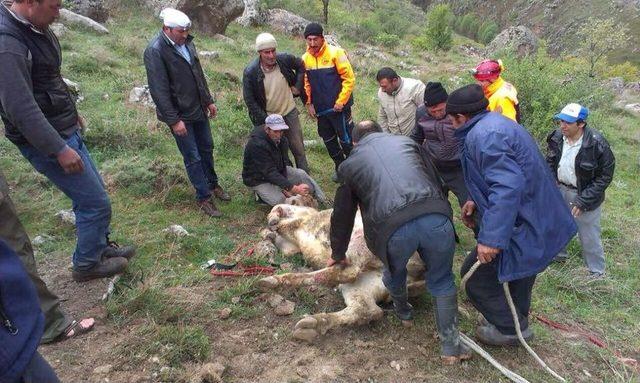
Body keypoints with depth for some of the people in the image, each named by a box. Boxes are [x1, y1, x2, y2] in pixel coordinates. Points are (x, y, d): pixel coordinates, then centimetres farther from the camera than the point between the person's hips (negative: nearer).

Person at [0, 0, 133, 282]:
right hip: (46, 142, -9)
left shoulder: (37, 29, 5)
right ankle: (86, 265, 20)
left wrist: (69, 112, 25)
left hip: (66, 132, 9)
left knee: (94, 193, 19)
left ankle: (100, 247, 38)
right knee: (96, 204, -1)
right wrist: (59, 149, -24)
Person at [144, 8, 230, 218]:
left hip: (199, 109, 7)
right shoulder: (155, 51, -19)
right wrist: (174, 120, -21)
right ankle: (204, 197, 14)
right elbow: (159, 90, -20)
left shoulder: (186, 42, 4)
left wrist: (208, 100, 16)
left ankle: (212, 184, 37)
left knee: (206, 148, 18)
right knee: (193, 157, 1)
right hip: (180, 114, -7)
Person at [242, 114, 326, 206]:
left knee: (301, 174, -9)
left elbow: (284, 162, -4)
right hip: (259, 180, -7)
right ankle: (261, 194, 6)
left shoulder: (281, 139, -10)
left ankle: (324, 202, 2)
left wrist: (285, 187, -17)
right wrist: (293, 188, -40)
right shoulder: (257, 144, -34)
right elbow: (270, 172, -36)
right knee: (279, 200, -25)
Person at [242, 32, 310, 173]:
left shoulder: (285, 59, -14)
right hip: (268, 117, -2)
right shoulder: (250, 72, -20)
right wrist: (266, 120, -15)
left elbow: (300, 65, 9)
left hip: (290, 111, 2)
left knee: (298, 148, 12)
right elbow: (249, 100, -13)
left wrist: (298, 86, 0)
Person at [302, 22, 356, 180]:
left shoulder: (335, 53, -12)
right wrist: (309, 103, 3)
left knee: (346, 140, 1)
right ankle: (340, 167, 33)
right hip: (320, 108, 6)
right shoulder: (305, 58, 3)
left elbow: (349, 78, -14)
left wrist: (341, 101, -16)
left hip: (339, 107, -5)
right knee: (328, 140, 15)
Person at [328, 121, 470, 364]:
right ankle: (451, 347, 31)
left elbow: (342, 216, 32)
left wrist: (338, 254, 47)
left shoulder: (349, 164, 25)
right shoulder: (406, 141, 28)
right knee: (442, 280, 24)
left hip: (393, 229, -1)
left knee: (394, 271, 32)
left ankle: (403, 312, 56)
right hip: (435, 217, 2)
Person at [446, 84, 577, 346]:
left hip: (524, 227, -10)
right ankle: (518, 319, 51)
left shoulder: (482, 136, -24)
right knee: (519, 269, 29)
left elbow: (508, 186, -35)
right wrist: (476, 201, 12)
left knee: (475, 274, 4)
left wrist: (491, 238, -37)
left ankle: (510, 328, 22)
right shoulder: (494, 122, 9)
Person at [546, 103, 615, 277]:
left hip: (585, 195, -5)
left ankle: (597, 272, 28)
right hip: (560, 190, 5)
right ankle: (558, 254, 50)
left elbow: (605, 175, -16)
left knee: (589, 236, 7)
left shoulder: (597, 144, -23)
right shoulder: (557, 138, -9)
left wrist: (583, 200, -20)